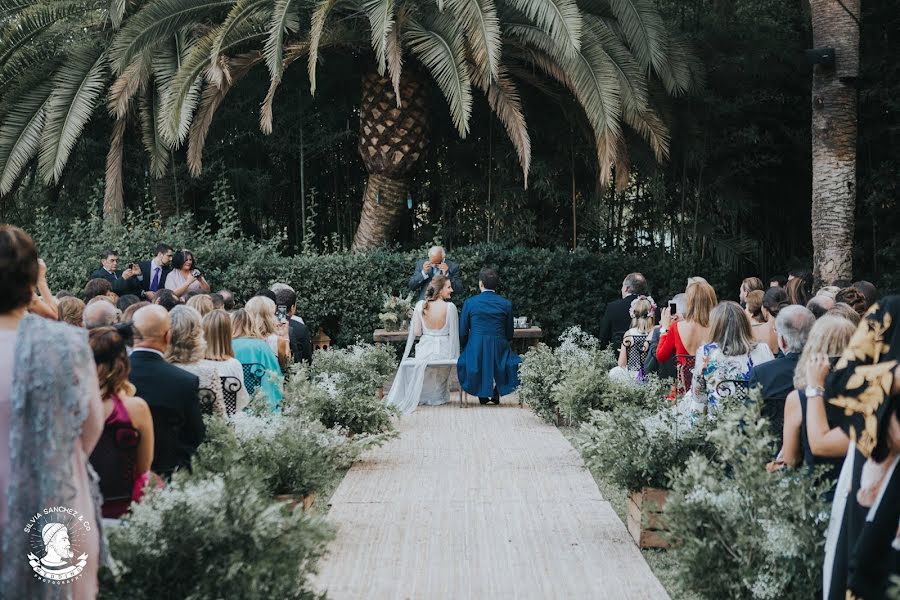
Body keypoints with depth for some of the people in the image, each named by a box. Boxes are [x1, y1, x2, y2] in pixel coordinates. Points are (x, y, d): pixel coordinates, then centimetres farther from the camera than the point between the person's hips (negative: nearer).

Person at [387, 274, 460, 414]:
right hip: (444, 351, -1)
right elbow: (454, 333, -7)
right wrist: (455, 356, 7)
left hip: (425, 349, 1)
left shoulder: (420, 305, -6)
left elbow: (416, 332, -2)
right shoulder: (450, 307, -13)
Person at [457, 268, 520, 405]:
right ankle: (496, 390, 19)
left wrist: (465, 350, 21)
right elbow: (509, 334, 7)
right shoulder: (506, 304, 1)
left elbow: (462, 333, 2)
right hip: (499, 350, 0)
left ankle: (482, 394, 21)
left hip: (475, 349, 0)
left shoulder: (469, 303, -2)